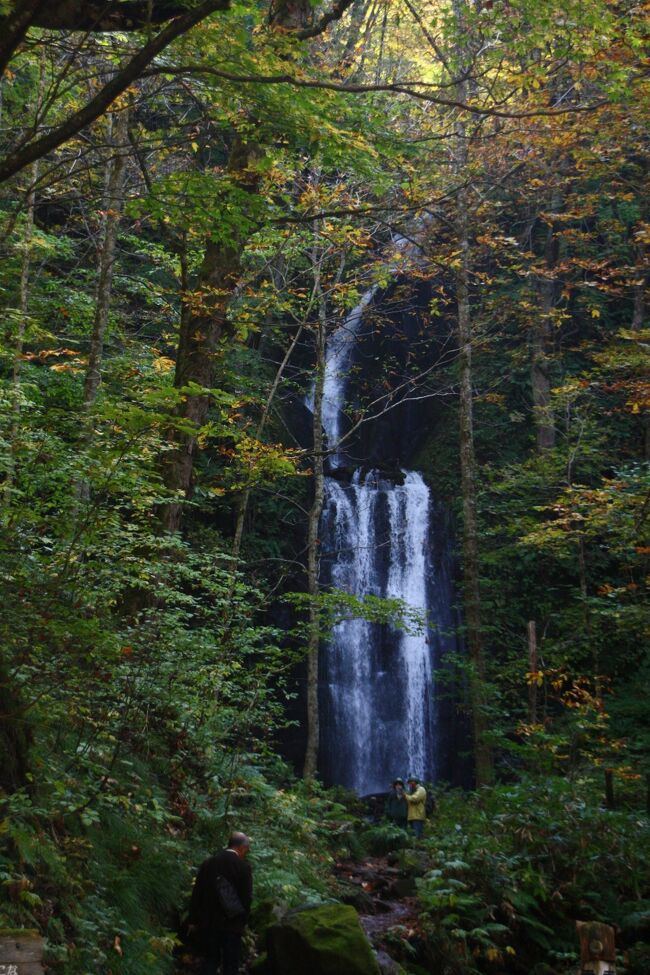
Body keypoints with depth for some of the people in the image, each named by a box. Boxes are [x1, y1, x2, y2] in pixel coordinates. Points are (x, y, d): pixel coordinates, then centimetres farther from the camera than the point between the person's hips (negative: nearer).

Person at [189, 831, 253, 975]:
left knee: (210, 960, 14)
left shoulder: (208, 863, 1)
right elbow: (246, 897, -10)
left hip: (208, 922, 4)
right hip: (232, 925, -3)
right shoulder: (243, 867, -10)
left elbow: (196, 893, 3)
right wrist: (243, 921, 5)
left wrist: (195, 920, 10)